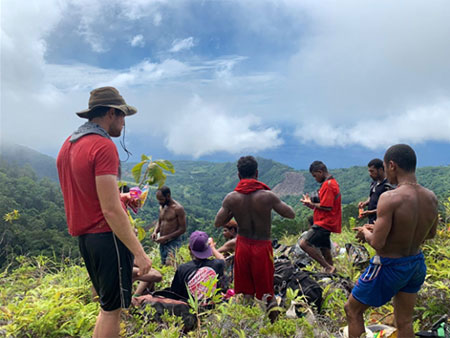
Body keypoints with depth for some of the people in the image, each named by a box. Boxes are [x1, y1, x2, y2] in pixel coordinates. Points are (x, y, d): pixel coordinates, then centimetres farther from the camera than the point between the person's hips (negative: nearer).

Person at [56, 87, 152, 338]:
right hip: (107, 235, -9)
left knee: (109, 304, 22)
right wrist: (139, 252, -18)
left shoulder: (68, 145, 11)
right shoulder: (104, 146, -18)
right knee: (112, 308, 6)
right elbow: (111, 210, -22)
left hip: (84, 237, 9)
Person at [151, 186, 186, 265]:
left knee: (169, 264, -23)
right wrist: (155, 231, 0)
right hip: (162, 242, 8)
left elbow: (182, 229, -14)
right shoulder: (162, 207, 9)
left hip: (173, 242, -8)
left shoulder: (178, 208, -13)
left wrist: (166, 237, -19)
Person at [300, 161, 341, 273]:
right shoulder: (332, 182, 18)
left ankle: (328, 268, -12)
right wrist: (312, 203, 7)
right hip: (326, 223, 11)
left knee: (304, 243, -17)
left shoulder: (328, 185, -15)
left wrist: (311, 204, -7)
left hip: (324, 223, -11)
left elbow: (327, 207, -21)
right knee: (325, 250, 15)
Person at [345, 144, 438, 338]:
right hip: (416, 264, 7)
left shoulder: (390, 198, -27)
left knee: (352, 309, 15)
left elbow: (376, 243, -26)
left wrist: (365, 232, -4)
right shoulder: (431, 198, -6)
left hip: (389, 267, -6)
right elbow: (430, 234, 11)